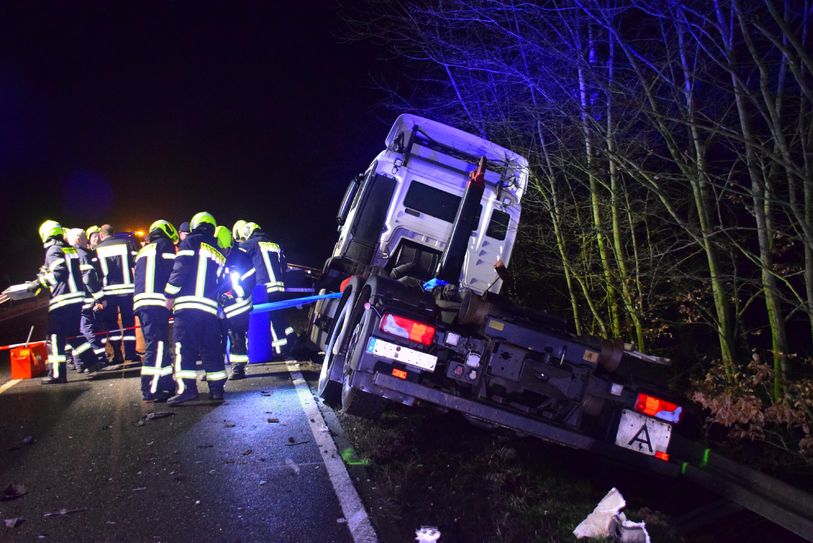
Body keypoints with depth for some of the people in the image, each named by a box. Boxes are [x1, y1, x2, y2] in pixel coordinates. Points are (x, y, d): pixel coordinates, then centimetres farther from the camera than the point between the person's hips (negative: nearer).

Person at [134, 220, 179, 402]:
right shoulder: (164, 245, 7)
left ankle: (166, 384, 16)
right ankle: (151, 390, -15)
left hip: (141, 302, 9)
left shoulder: (143, 251, 31)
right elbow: (171, 271, -5)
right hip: (156, 301, -9)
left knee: (159, 345, 13)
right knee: (157, 345, -11)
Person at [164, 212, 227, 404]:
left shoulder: (191, 242, 4)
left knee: (185, 347, -5)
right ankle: (217, 388, 8)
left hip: (188, 304, -6)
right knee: (212, 349, 8)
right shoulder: (219, 253, 24)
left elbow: (180, 269, -7)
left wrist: (170, 294, -5)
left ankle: (186, 387, -11)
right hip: (211, 307, 6)